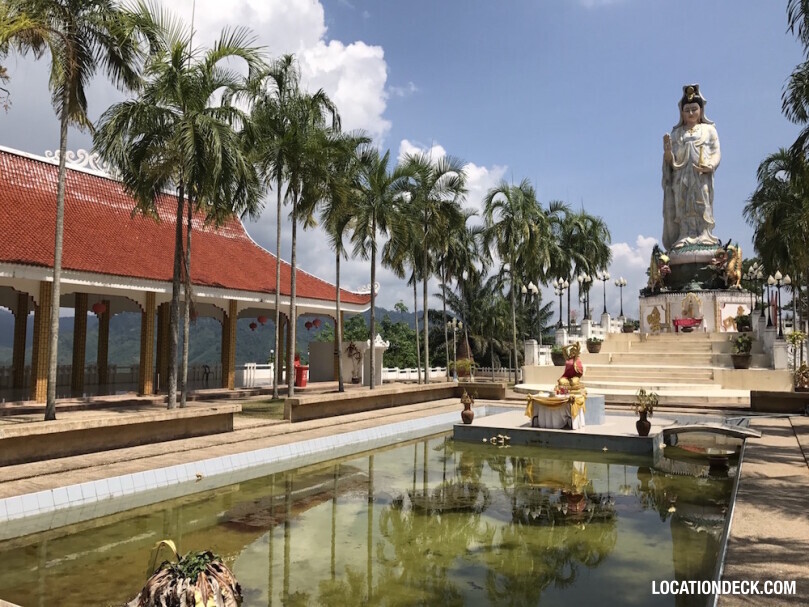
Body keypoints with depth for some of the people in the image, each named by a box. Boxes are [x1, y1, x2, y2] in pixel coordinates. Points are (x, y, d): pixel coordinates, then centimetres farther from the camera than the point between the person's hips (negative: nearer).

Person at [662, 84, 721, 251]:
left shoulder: (709, 129, 16)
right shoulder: (676, 133, 19)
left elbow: (716, 152, 5)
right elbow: (671, 161, 11)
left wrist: (709, 166, -16)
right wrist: (667, 151, -12)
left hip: (702, 177, -1)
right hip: (681, 177, 2)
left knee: (702, 206, -13)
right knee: (683, 208, -9)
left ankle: (703, 236, -17)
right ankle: (685, 237, -14)